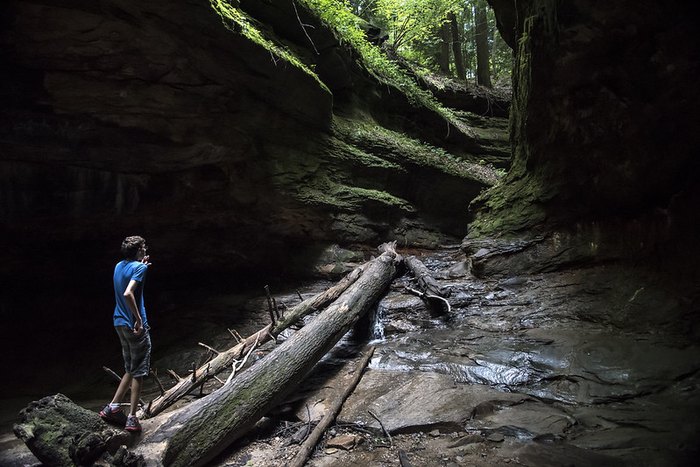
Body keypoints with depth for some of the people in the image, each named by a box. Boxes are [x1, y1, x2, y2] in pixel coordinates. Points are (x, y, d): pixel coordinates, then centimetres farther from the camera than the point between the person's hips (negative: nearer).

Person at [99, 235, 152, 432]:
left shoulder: (120, 266, 10)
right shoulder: (139, 267, -14)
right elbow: (128, 293, -29)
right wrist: (139, 319, -23)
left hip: (120, 323, 8)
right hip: (135, 326, -8)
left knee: (130, 370, 20)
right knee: (138, 372, 2)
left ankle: (112, 407, 17)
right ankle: (132, 418, 5)